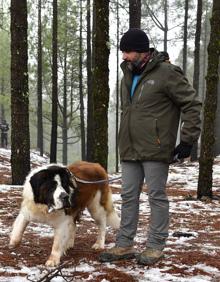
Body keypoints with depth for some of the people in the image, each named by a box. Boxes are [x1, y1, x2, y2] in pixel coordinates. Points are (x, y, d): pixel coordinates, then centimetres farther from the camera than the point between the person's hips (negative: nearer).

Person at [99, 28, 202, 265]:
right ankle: (124, 245, 16)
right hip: (129, 150, 7)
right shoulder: (128, 76, 14)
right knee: (128, 197, 9)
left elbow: (191, 104, -9)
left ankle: (155, 246, 10)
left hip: (155, 149, -7)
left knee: (157, 196, 1)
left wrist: (188, 139, -10)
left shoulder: (166, 73, -10)